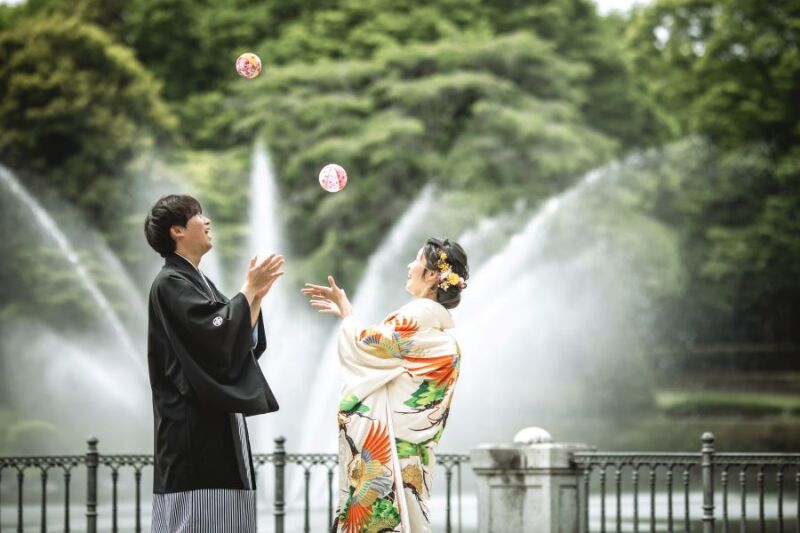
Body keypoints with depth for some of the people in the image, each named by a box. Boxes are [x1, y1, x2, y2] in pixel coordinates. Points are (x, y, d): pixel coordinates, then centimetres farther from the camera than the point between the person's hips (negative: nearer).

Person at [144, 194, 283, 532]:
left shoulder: (200, 283, 18)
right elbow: (218, 333, -21)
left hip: (218, 420, 9)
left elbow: (243, 343, 16)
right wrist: (248, 289, -10)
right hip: (193, 425, -9)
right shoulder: (170, 283, -9)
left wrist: (257, 297, 6)